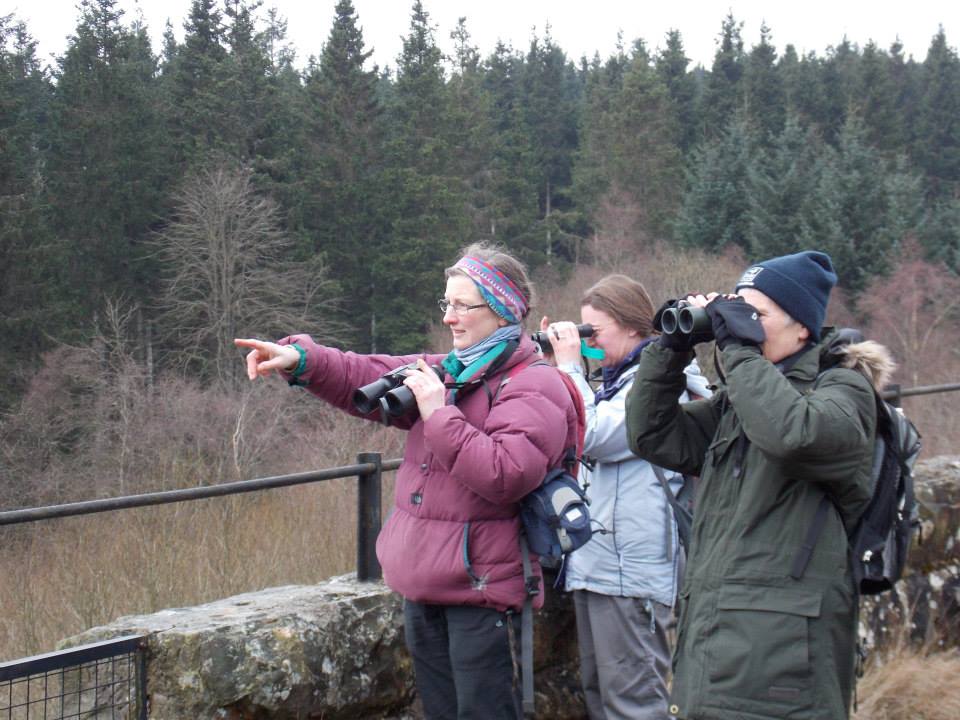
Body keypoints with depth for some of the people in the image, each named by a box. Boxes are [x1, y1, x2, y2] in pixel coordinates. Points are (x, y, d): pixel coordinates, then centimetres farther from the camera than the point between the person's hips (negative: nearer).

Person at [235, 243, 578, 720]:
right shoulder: (443, 372, 14)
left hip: (480, 592, -8)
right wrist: (300, 359, -10)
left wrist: (439, 415, -22)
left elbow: (504, 476, -26)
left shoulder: (534, 387, -12)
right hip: (424, 589, 9)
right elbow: (366, 379, 8)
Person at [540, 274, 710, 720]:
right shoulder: (616, 378, 18)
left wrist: (570, 367, -8)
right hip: (596, 560, 10)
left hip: (630, 564, -10)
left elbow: (594, 437, -19)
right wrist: (557, 365, 14)